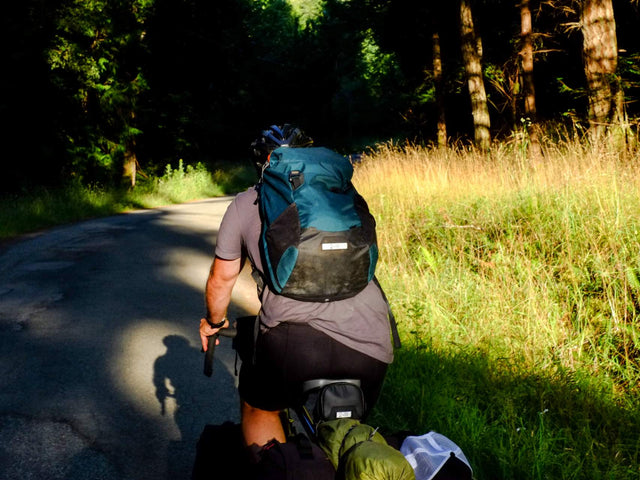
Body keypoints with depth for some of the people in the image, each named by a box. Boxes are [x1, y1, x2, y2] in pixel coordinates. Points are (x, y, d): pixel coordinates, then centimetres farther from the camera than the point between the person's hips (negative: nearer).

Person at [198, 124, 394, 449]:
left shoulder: (246, 203, 17)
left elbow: (222, 277, 25)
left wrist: (214, 322, 45)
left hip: (297, 337, -3)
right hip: (373, 345, 3)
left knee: (258, 410, 27)